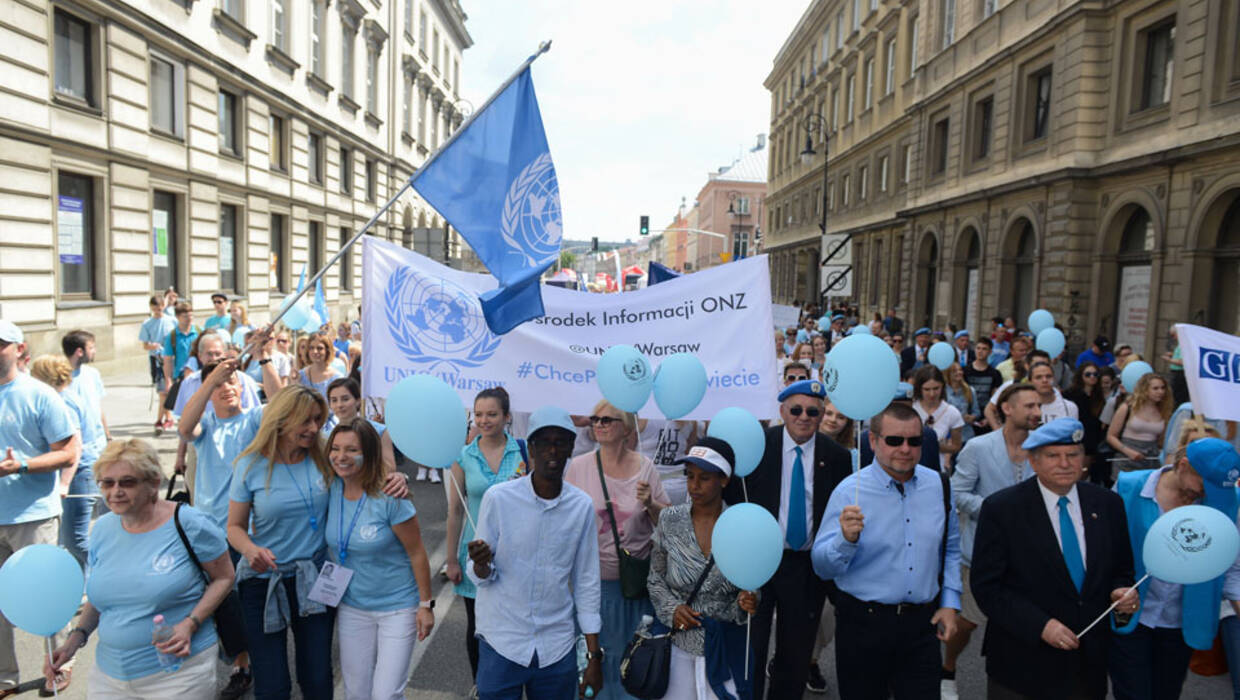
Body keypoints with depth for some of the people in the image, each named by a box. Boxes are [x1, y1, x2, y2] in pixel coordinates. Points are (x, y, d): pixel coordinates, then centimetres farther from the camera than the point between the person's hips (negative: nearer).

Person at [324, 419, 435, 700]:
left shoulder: (390, 499, -21)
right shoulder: (331, 490, -6)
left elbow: (417, 553, -13)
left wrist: (426, 604, -9)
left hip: (398, 608, -5)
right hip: (352, 608, 5)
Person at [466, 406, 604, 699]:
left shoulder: (582, 506, -2)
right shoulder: (498, 498, -9)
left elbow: (586, 583, 4)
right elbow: (481, 576, -4)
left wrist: (594, 656, 6)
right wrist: (481, 565, -27)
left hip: (557, 649, 2)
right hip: (502, 644, -2)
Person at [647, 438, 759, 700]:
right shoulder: (669, 520, -4)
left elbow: (750, 587, 3)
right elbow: (655, 578, 5)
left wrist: (746, 603, -18)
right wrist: (671, 609, -10)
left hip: (726, 646, -1)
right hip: (678, 642, 1)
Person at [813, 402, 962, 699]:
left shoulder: (938, 485, 2)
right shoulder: (849, 492, -12)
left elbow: (950, 549, 15)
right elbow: (823, 567, -15)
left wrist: (950, 603, 8)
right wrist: (846, 539, -34)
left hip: (923, 622, 3)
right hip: (864, 624, -3)